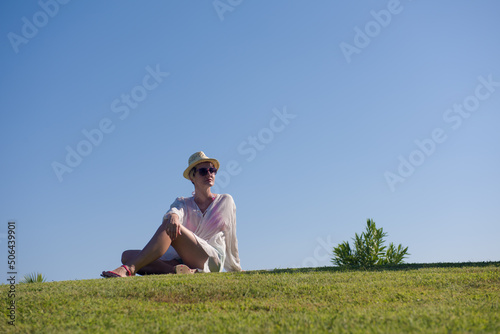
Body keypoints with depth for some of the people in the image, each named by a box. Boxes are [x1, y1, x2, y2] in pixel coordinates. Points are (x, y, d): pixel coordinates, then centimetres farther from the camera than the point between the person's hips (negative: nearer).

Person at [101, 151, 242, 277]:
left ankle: (129, 269, -48)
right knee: (127, 255, -18)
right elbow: (175, 210, -5)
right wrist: (173, 216, -31)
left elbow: (230, 238, 23)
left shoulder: (225, 201, 18)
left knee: (168, 227, -31)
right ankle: (177, 270, -42)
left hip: (212, 260, -4)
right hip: (182, 260, 4)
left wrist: (237, 270, 26)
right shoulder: (183, 203, 21)